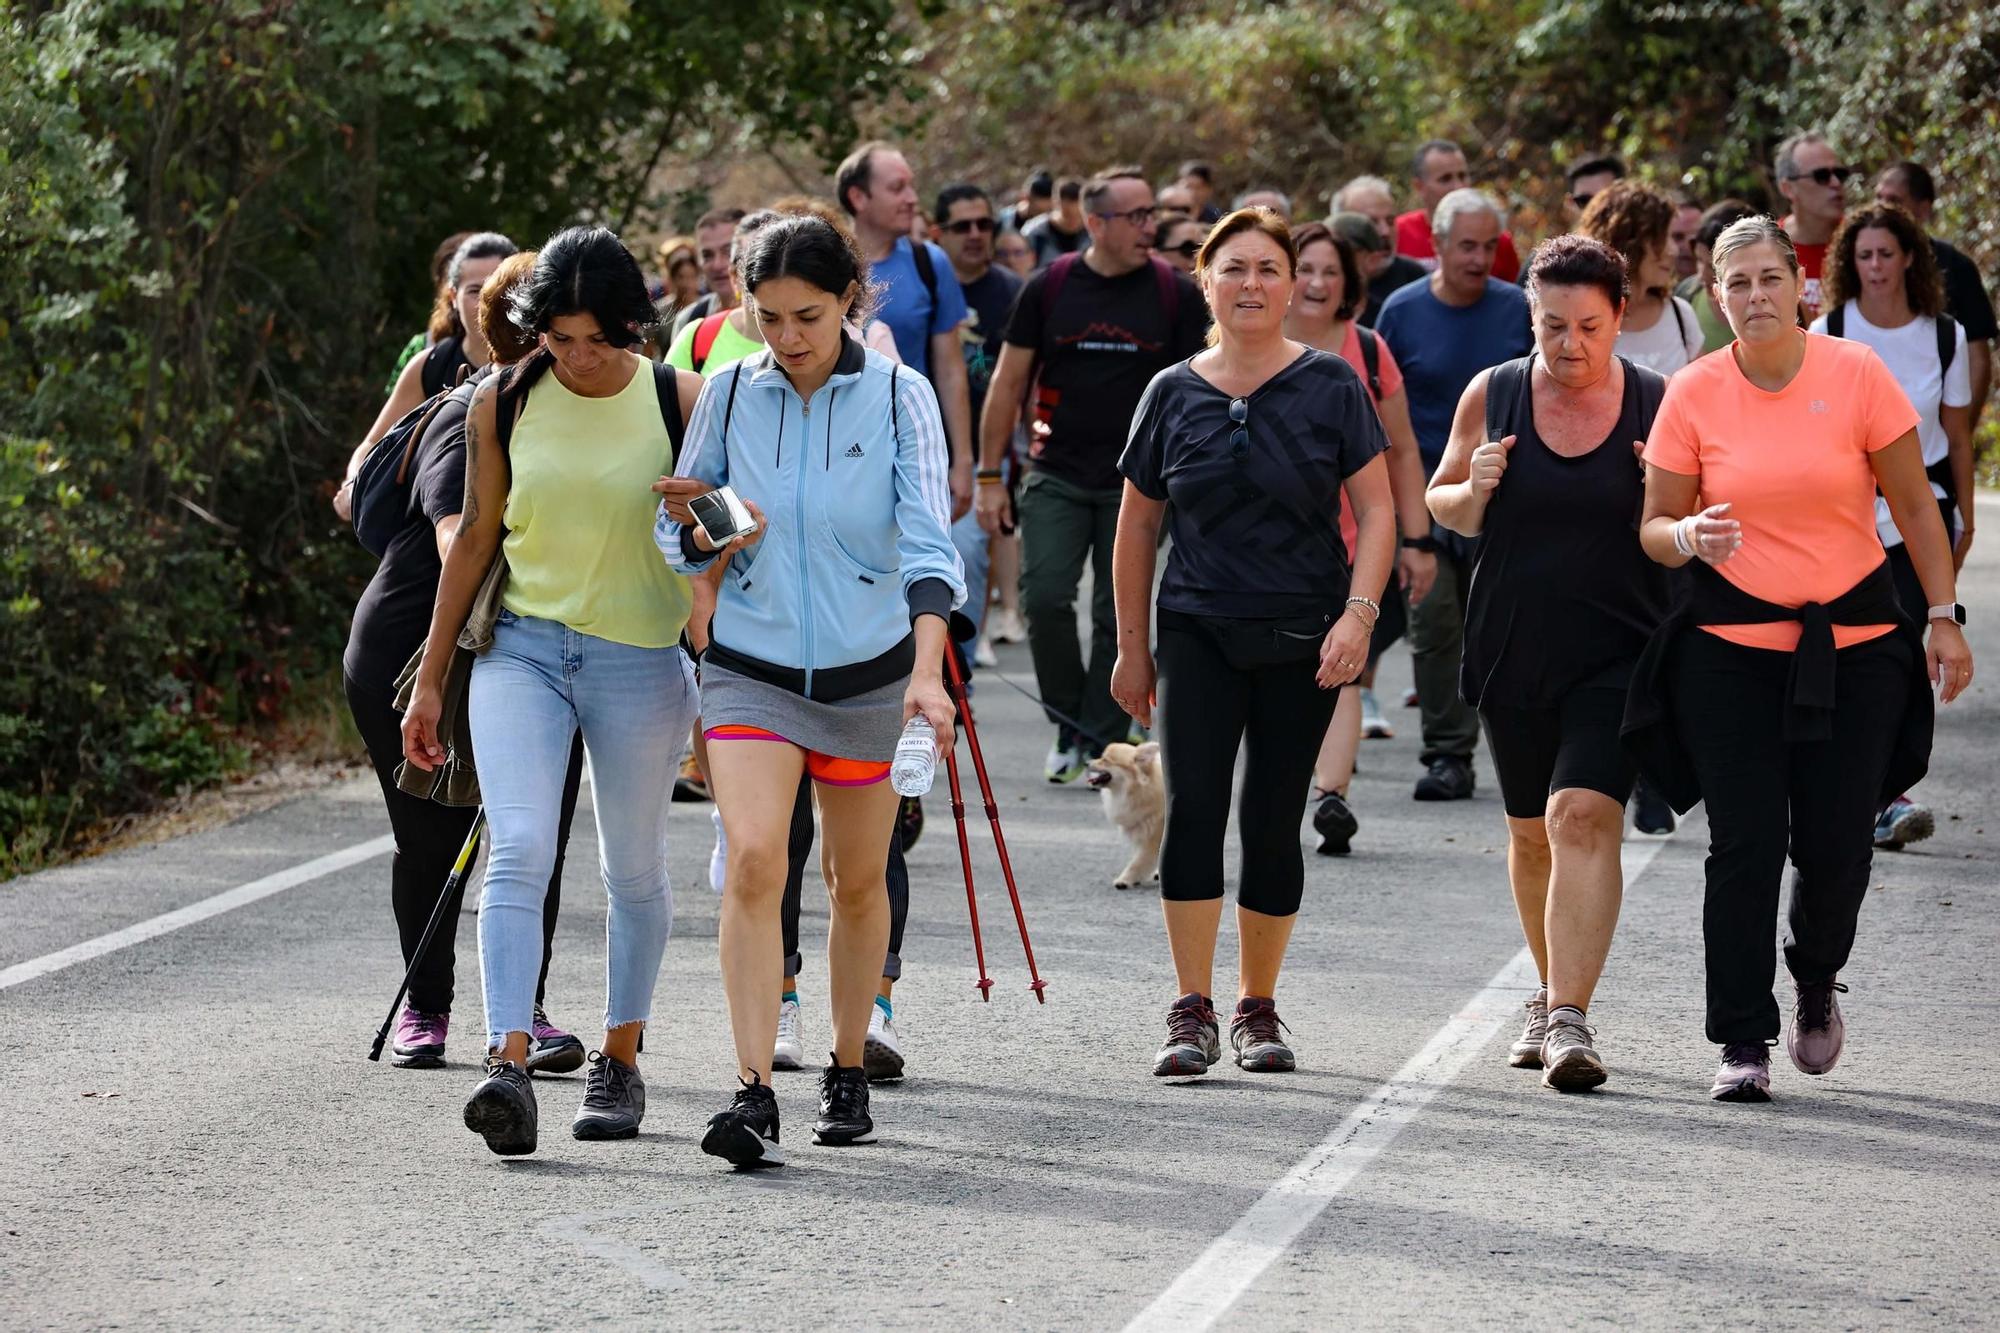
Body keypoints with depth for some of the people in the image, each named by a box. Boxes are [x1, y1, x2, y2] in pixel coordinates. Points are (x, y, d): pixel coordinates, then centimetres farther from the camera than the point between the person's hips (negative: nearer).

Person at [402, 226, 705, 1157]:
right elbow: (475, 538, 9)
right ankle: (509, 1061, -26)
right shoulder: (503, 406, 0)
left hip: (641, 660, 0)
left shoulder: (680, 404, -4)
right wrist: (430, 679, 10)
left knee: (634, 871, 10)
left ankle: (619, 1060, 26)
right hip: (523, 649, 0)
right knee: (518, 848, -17)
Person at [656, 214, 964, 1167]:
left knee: (858, 881, 12)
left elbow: (927, 543, -11)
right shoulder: (728, 394, 0)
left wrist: (926, 672, -24)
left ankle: (848, 1074, 31)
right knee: (753, 861, -18)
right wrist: (701, 530, -14)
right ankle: (754, 1096, -21)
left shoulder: (899, 398, -5)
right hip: (751, 665, 0)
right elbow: (678, 533, 11)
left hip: (868, 668, 0)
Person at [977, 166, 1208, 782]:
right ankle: (1068, 726, 8)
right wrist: (990, 476, 3)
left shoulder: (1176, 295, 0)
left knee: (1119, 615, 2)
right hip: (1057, 476, 0)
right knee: (1045, 598, -10)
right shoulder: (1049, 288, 1)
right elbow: (1008, 383, 6)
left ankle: (1101, 745, 12)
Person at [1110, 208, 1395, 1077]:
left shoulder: (1330, 386, -1)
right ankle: (1192, 1013, -12)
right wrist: (1132, 647, 13)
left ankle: (1257, 1008, 17)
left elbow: (1376, 512, -1)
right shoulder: (1174, 394, 4)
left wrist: (1358, 614, -14)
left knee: (1272, 825, 2)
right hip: (1198, 632, 1)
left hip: (1301, 640, -1)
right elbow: (1137, 525, 13)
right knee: (1192, 808, -14)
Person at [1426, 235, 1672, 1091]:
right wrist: (1474, 492, -10)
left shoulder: (1657, 405, -3)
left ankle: (1570, 1020, -23)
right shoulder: (1492, 395, 2)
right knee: (1531, 830, 15)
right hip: (1512, 650, 3)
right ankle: (1552, 996, 34)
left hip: (1617, 652, -3)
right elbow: (1442, 506, 12)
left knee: (1584, 818, -18)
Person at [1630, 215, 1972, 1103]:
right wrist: (1690, 536, -20)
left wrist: (1944, 616, 1)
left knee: (1837, 844, -1)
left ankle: (1816, 982, 30)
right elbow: (1653, 528, 3)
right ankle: (1742, 1044, 2)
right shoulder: (1694, 394, -3)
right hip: (1731, 643, 0)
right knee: (1745, 846, -7)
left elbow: (1915, 505, 4)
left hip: (1853, 641, 0)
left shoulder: (1856, 375, -4)